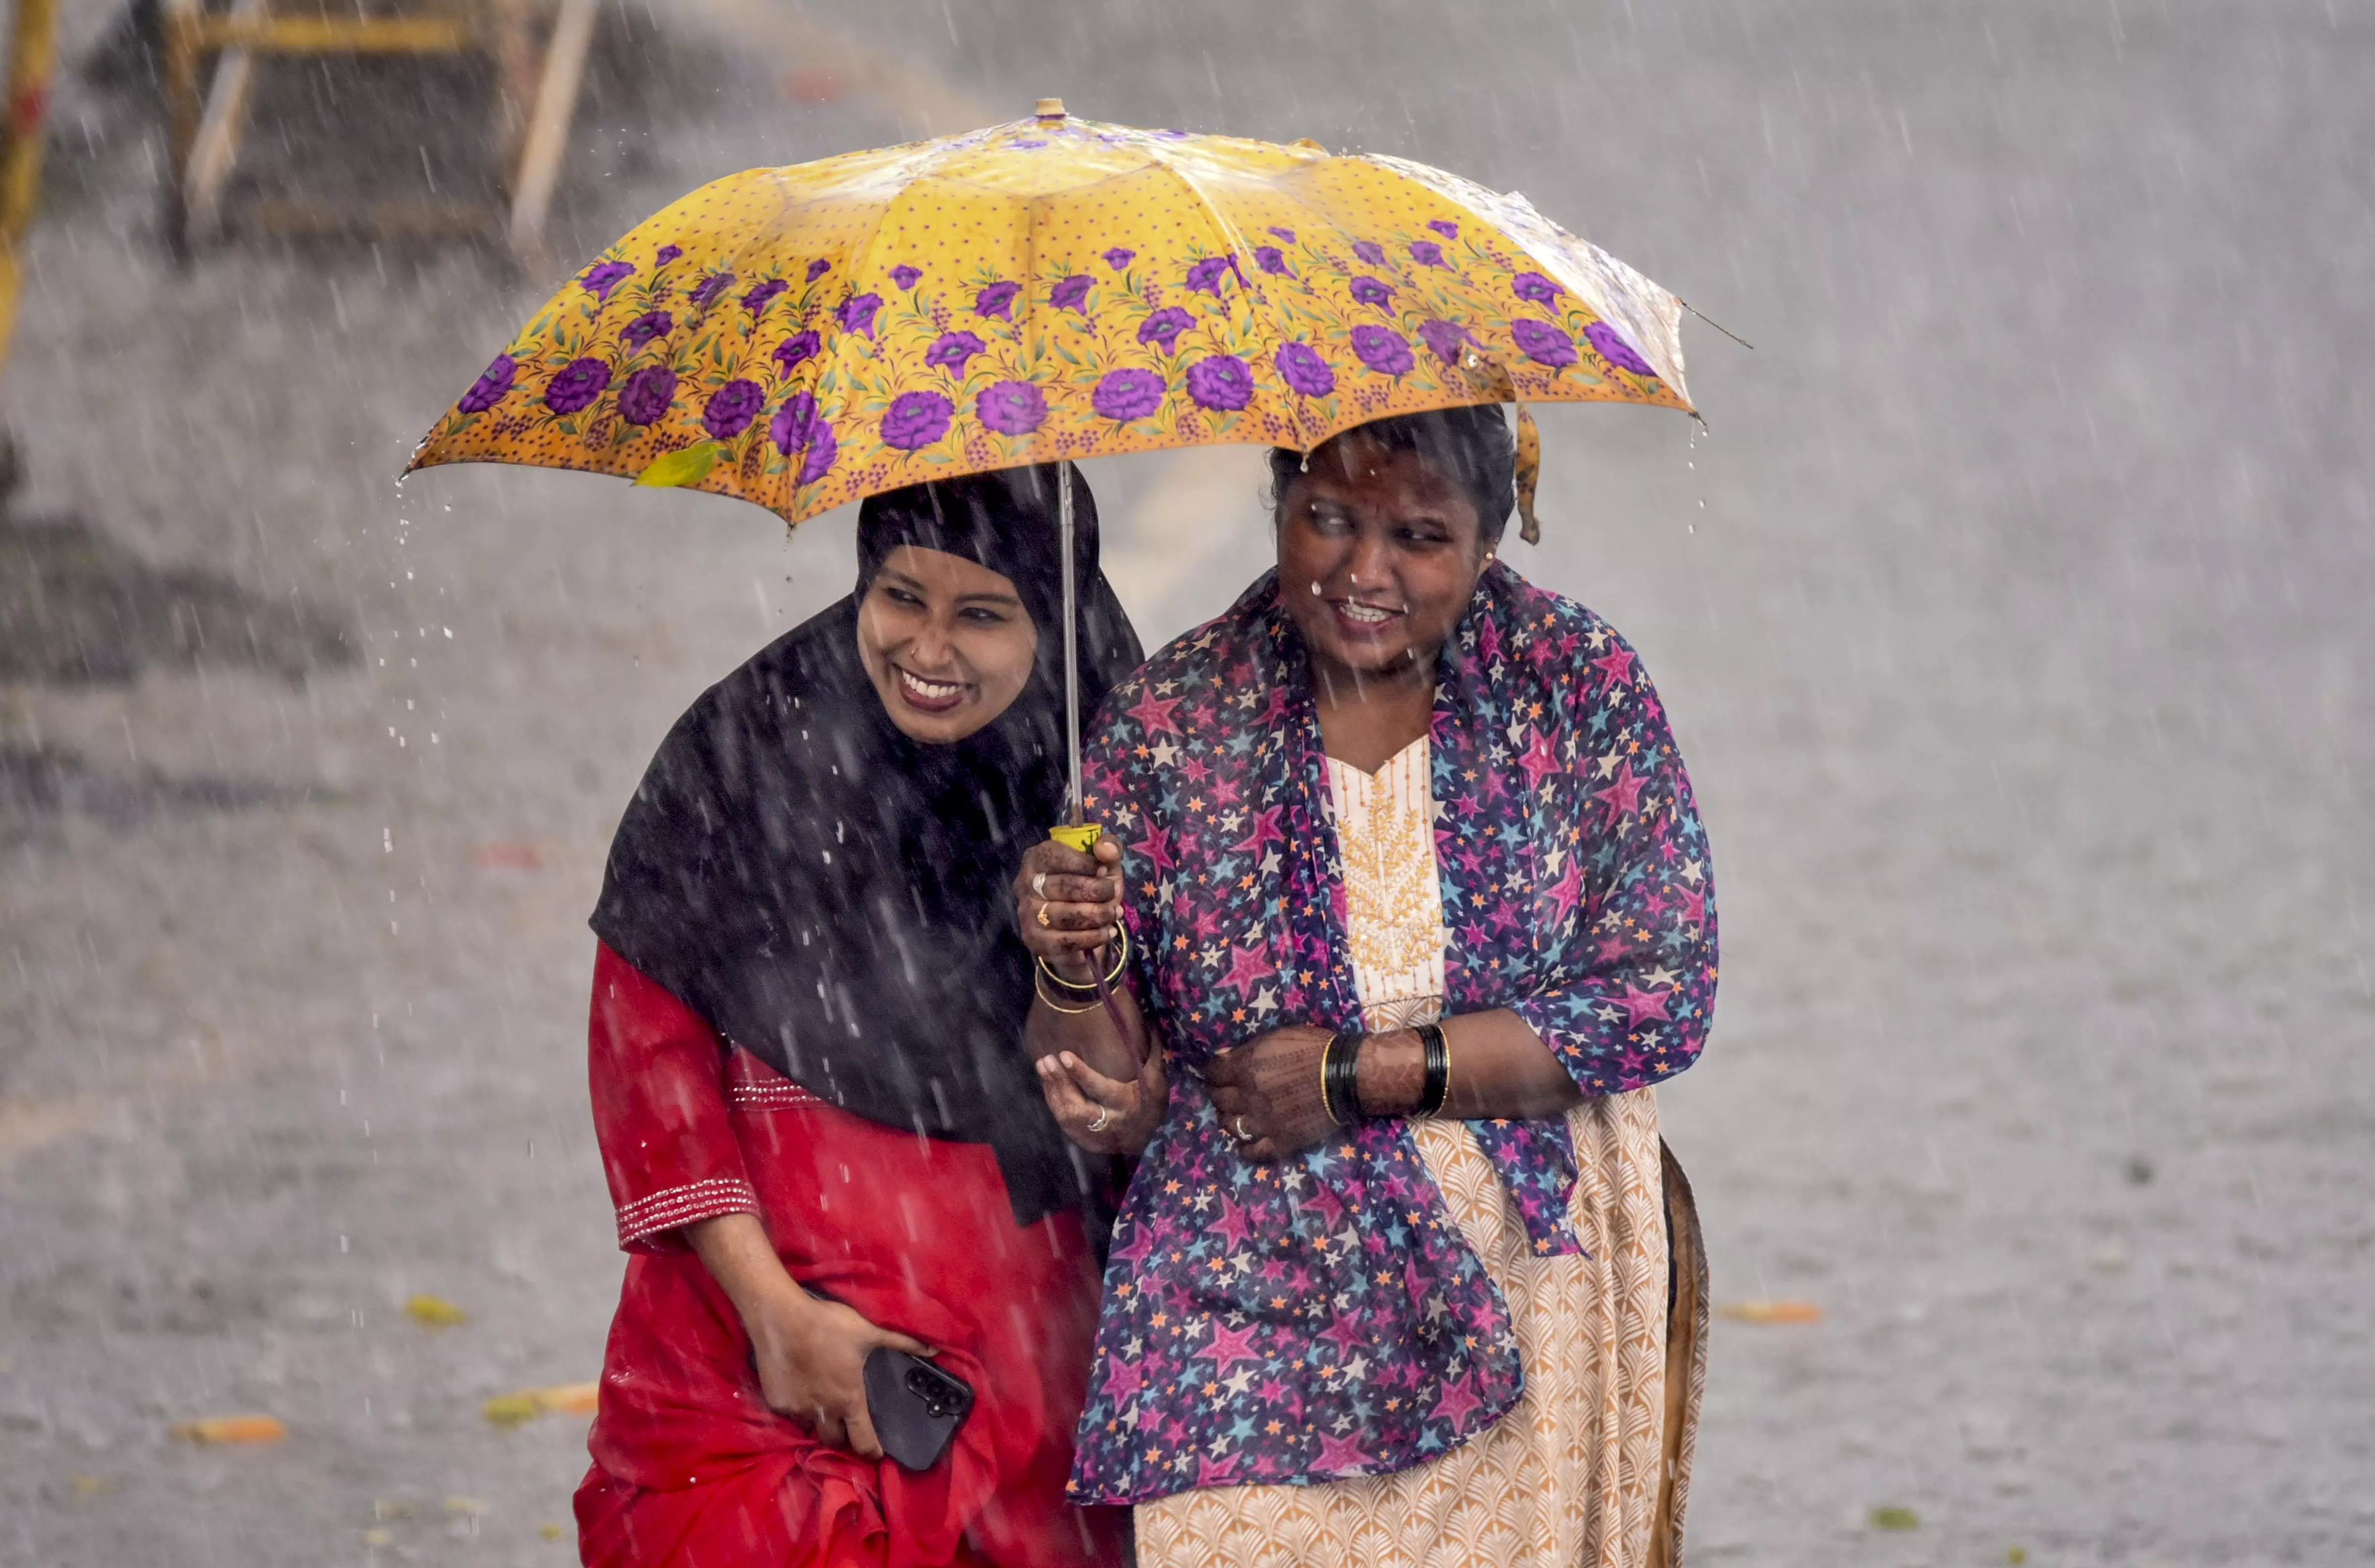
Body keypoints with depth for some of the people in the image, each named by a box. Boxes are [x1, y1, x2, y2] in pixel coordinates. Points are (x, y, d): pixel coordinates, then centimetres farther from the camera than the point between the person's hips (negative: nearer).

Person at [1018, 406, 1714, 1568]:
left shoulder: (1576, 679, -2)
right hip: (1259, 1326, 0)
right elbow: (1111, 1108, -1)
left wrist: (1361, 1074, -13)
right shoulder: (1168, 722, -3)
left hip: (1538, 1286, 0)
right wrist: (1077, 976, -25)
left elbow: (1665, 997, -8)